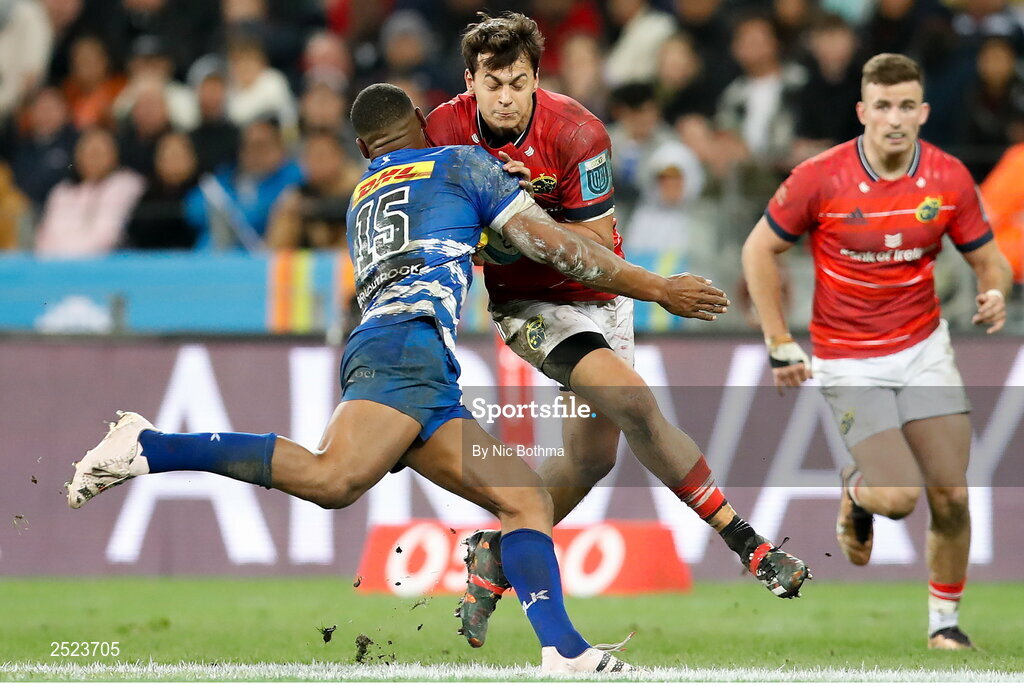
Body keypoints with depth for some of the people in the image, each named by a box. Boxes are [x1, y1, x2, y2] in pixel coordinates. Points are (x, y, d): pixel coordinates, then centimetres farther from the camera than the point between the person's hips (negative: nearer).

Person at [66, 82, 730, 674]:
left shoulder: (360, 200, 35)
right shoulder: (459, 163, 17)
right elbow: (551, 244, 11)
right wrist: (657, 288, 16)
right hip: (411, 341, -8)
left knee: (527, 499, 7)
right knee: (333, 478, -31)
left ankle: (565, 651, -12)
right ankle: (147, 447, -32)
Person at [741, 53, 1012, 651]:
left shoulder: (950, 178, -6)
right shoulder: (821, 177, -15)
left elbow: (989, 258, 5)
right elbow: (760, 250, -2)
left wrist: (996, 292, -19)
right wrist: (780, 344, -5)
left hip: (924, 348, 3)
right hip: (849, 361, -3)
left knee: (951, 495, -7)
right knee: (899, 497, -18)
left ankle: (945, 622, 14)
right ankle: (857, 494, 20)